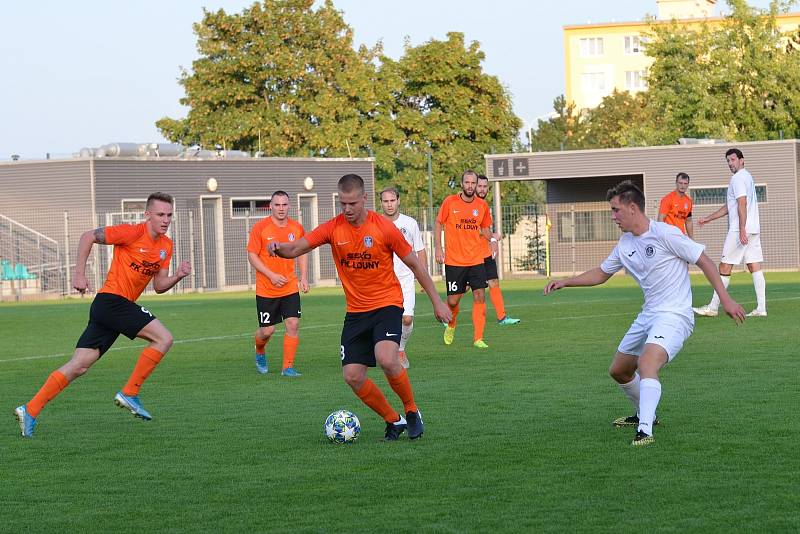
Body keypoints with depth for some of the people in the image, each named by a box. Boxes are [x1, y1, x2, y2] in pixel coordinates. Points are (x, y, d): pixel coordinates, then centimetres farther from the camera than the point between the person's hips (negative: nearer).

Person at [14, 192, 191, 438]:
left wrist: (178, 276, -3)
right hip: (112, 300, -8)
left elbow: (159, 286, 17)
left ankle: (30, 411, 3)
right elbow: (88, 237, -7)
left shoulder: (166, 245, 14)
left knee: (78, 366, 4)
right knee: (164, 338, -12)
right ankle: (129, 393, -5)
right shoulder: (133, 232, -10)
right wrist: (79, 274, -11)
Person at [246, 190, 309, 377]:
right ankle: (260, 353, 36)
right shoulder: (260, 227, -9)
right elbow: (252, 255, -7)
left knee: (293, 324, -10)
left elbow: (302, 253, 16)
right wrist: (271, 275, -17)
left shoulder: (297, 228, 2)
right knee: (267, 330, 2)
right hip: (266, 289, -3)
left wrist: (303, 277, 3)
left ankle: (288, 367, 1)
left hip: (290, 288, 3)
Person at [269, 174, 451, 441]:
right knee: (352, 376, -4)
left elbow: (414, 264, -1)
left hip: (387, 304, -4)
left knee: (386, 359, -28)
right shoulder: (333, 229, -3)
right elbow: (296, 248, -10)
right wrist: (280, 248, -35)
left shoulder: (384, 227, -10)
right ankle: (394, 421, 15)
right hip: (356, 311, 4)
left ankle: (412, 412, -4)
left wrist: (437, 302, 2)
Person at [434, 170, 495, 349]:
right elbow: (438, 224, 6)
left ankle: (478, 338, -5)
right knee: (453, 300, 2)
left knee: (479, 296, -9)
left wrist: (491, 239, -4)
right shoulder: (450, 202, -4)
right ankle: (451, 326, 35)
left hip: (476, 260, 2)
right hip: (454, 260, -2)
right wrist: (438, 248, -3)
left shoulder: (482, 205, 4)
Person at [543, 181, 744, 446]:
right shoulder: (625, 244, 9)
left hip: (674, 315, -9)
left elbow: (704, 261, -12)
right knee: (618, 370, 18)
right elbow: (601, 273, 24)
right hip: (648, 315, 9)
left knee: (647, 365, -31)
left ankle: (645, 431, -38)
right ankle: (645, 415, 41)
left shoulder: (665, 234, -15)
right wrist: (565, 282, 15)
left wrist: (725, 299, -17)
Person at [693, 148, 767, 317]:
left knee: (724, 267, -4)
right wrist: (708, 219, 29)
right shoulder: (747, 177, 22)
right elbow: (729, 207, 28)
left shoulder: (738, 178, -9)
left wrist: (742, 230, -25)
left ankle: (712, 308, 0)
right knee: (755, 267, 3)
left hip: (739, 229, -9)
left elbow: (742, 204, -20)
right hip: (753, 229, 9)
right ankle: (761, 308, -2)